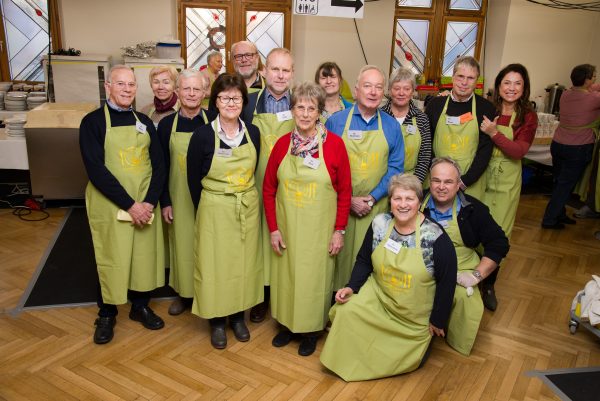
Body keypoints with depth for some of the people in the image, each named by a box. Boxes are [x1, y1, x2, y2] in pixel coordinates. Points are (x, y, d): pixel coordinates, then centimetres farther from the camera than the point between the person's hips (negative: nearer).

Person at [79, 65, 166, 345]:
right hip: (109, 204, -4)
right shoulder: (93, 122, -5)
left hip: (145, 203, 4)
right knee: (111, 258, 6)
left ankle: (140, 306, 32)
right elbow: (96, 169, -14)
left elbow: (159, 165, 2)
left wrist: (150, 201, -11)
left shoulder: (144, 122, 7)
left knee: (145, 254, 10)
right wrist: (129, 204, -18)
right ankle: (106, 314, 27)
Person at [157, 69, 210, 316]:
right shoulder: (166, 124, 0)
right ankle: (184, 293, 30)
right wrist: (165, 201, 0)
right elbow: (162, 166, 3)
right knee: (182, 245, 11)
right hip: (179, 199, 1)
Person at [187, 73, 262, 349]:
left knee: (244, 262, 12)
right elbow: (193, 178, -3)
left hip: (247, 208, 3)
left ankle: (238, 316, 31)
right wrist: (203, 210, 1)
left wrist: (245, 200, 7)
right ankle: (217, 321, 24)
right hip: (214, 210, -3)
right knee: (215, 264, 5)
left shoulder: (253, 133, -1)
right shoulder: (203, 134, -11)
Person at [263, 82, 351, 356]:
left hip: (319, 228, -2)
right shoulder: (282, 144, -2)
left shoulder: (334, 144, -9)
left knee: (314, 276, 9)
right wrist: (273, 228, -1)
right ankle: (287, 324, 37)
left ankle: (311, 330, 31)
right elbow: (268, 189, 3)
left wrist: (339, 230, -6)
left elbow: (345, 191, -5)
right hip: (286, 227, 3)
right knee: (286, 274, 14)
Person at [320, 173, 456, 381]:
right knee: (347, 310, -22)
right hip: (378, 297, 3)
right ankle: (346, 363, 6)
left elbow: (446, 282, -14)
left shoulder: (435, 237, -23)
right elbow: (364, 260, 2)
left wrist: (437, 321, -7)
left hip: (415, 317, -2)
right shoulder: (380, 224, -12)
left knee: (407, 360, 7)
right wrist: (352, 287, -13)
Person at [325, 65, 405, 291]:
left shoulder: (391, 126, 6)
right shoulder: (336, 121, 0)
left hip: (376, 207, 1)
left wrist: (373, 197, -9)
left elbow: (395, 168, 3)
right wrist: (348, 199, -9)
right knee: (340, 256, 4)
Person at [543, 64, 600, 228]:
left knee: (558, 182, 17)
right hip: (579, 149, -6)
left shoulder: (566, 94, 0)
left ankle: (559, 215, 31)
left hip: (557, 145, 6)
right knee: (565, 186, 4)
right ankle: (549, 220, 10)